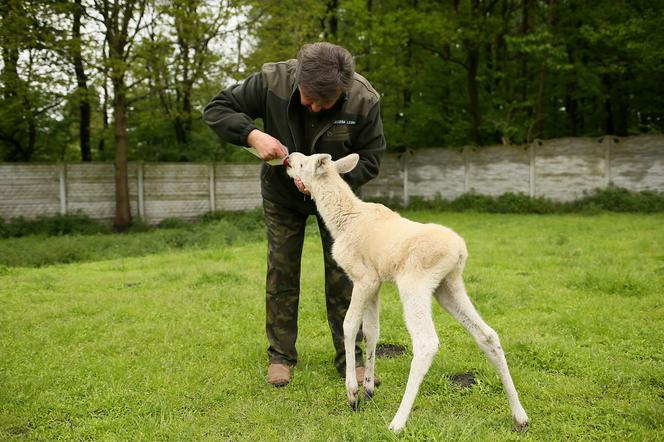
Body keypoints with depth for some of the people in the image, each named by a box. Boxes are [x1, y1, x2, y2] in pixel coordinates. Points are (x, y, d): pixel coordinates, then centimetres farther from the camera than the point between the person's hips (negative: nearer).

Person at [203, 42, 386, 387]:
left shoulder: (364, 100, -29)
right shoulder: (273, 80, -30)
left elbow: (369, 160, -17)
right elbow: (215, 109, -20)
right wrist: (253, 135, -38)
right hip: (282, 193, 0)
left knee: (342, 272, -1)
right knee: (281, 271, 3)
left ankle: (349, 357, 11)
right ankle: (280, 355, 16)